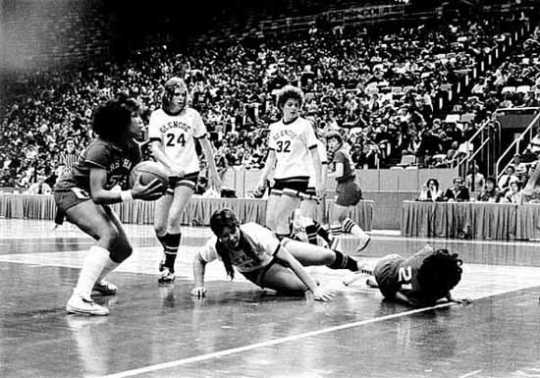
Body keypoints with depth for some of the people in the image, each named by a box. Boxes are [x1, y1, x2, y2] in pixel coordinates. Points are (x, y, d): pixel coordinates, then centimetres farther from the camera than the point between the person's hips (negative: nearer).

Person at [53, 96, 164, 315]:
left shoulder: (132, 150, -5)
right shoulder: (100, 148, -29)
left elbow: (128, 186, 2)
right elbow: (97, 194, -34)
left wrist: (145, 192, -20)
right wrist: (132, 194, -43)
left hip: (93, 199, 9)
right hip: (72, 192, -9)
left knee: (123, 249, 12)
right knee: (108, 234, -32)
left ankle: (95, 280, 43)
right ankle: (79, 299, -38)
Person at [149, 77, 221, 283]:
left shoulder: (192, 114, -1)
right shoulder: (157, 116, -1)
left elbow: (205, 144, 10)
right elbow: (155, 148, -10)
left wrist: (213, 171, 11)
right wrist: (171, 166, -26)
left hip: (188, 173, -2)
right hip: (166, 174, 2)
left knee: (173, 218, -19)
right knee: (159, 226, 2)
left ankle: (169, 267, -8)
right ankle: (168, 252, 36)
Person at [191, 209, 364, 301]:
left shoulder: (255, 234, -40)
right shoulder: (215, 246, -33)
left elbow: (291, 260, -41)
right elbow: (198, 259, -8)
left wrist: (315, 289, -46)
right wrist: (199, 286, -24)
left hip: (277, 250, -1)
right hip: (259, 272, 1)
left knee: (327, 257, -10)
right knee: (298, 287, -24)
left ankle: (354, 264, 27)